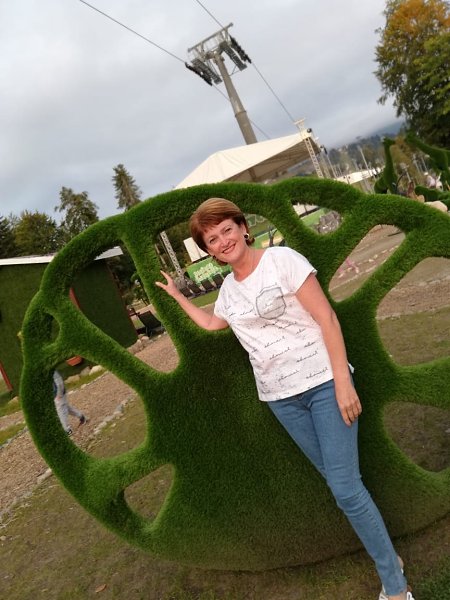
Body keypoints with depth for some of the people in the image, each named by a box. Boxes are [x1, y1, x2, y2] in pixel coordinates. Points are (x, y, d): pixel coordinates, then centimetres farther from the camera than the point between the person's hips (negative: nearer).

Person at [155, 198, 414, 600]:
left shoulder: (282, 259, -11)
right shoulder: (228, 288, 7)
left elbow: (327, 318, -13)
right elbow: (211, 323, 29)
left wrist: (343, 382, -18)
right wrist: (177, 295, 27)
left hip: (322, 383, -5)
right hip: (280, 398, 5)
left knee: (346, 488, -6)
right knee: (340, 481, 14)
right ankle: (387, 558, 35)